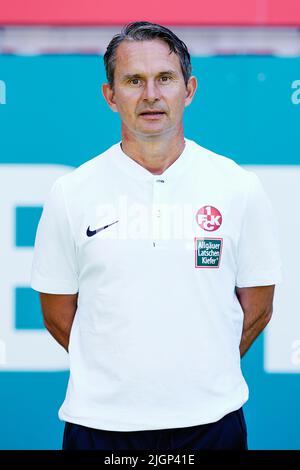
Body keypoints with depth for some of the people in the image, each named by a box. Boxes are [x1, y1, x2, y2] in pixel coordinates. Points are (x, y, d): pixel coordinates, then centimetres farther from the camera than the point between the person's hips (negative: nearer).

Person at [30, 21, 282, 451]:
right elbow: (58, 315, 5)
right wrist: (119, 374, 7)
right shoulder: (72, 193, 0)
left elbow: (256, 308, 7)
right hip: (99, 423, 0)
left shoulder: (239, 187, 1)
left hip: (211, 419, 0)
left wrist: (203, 375, 7)